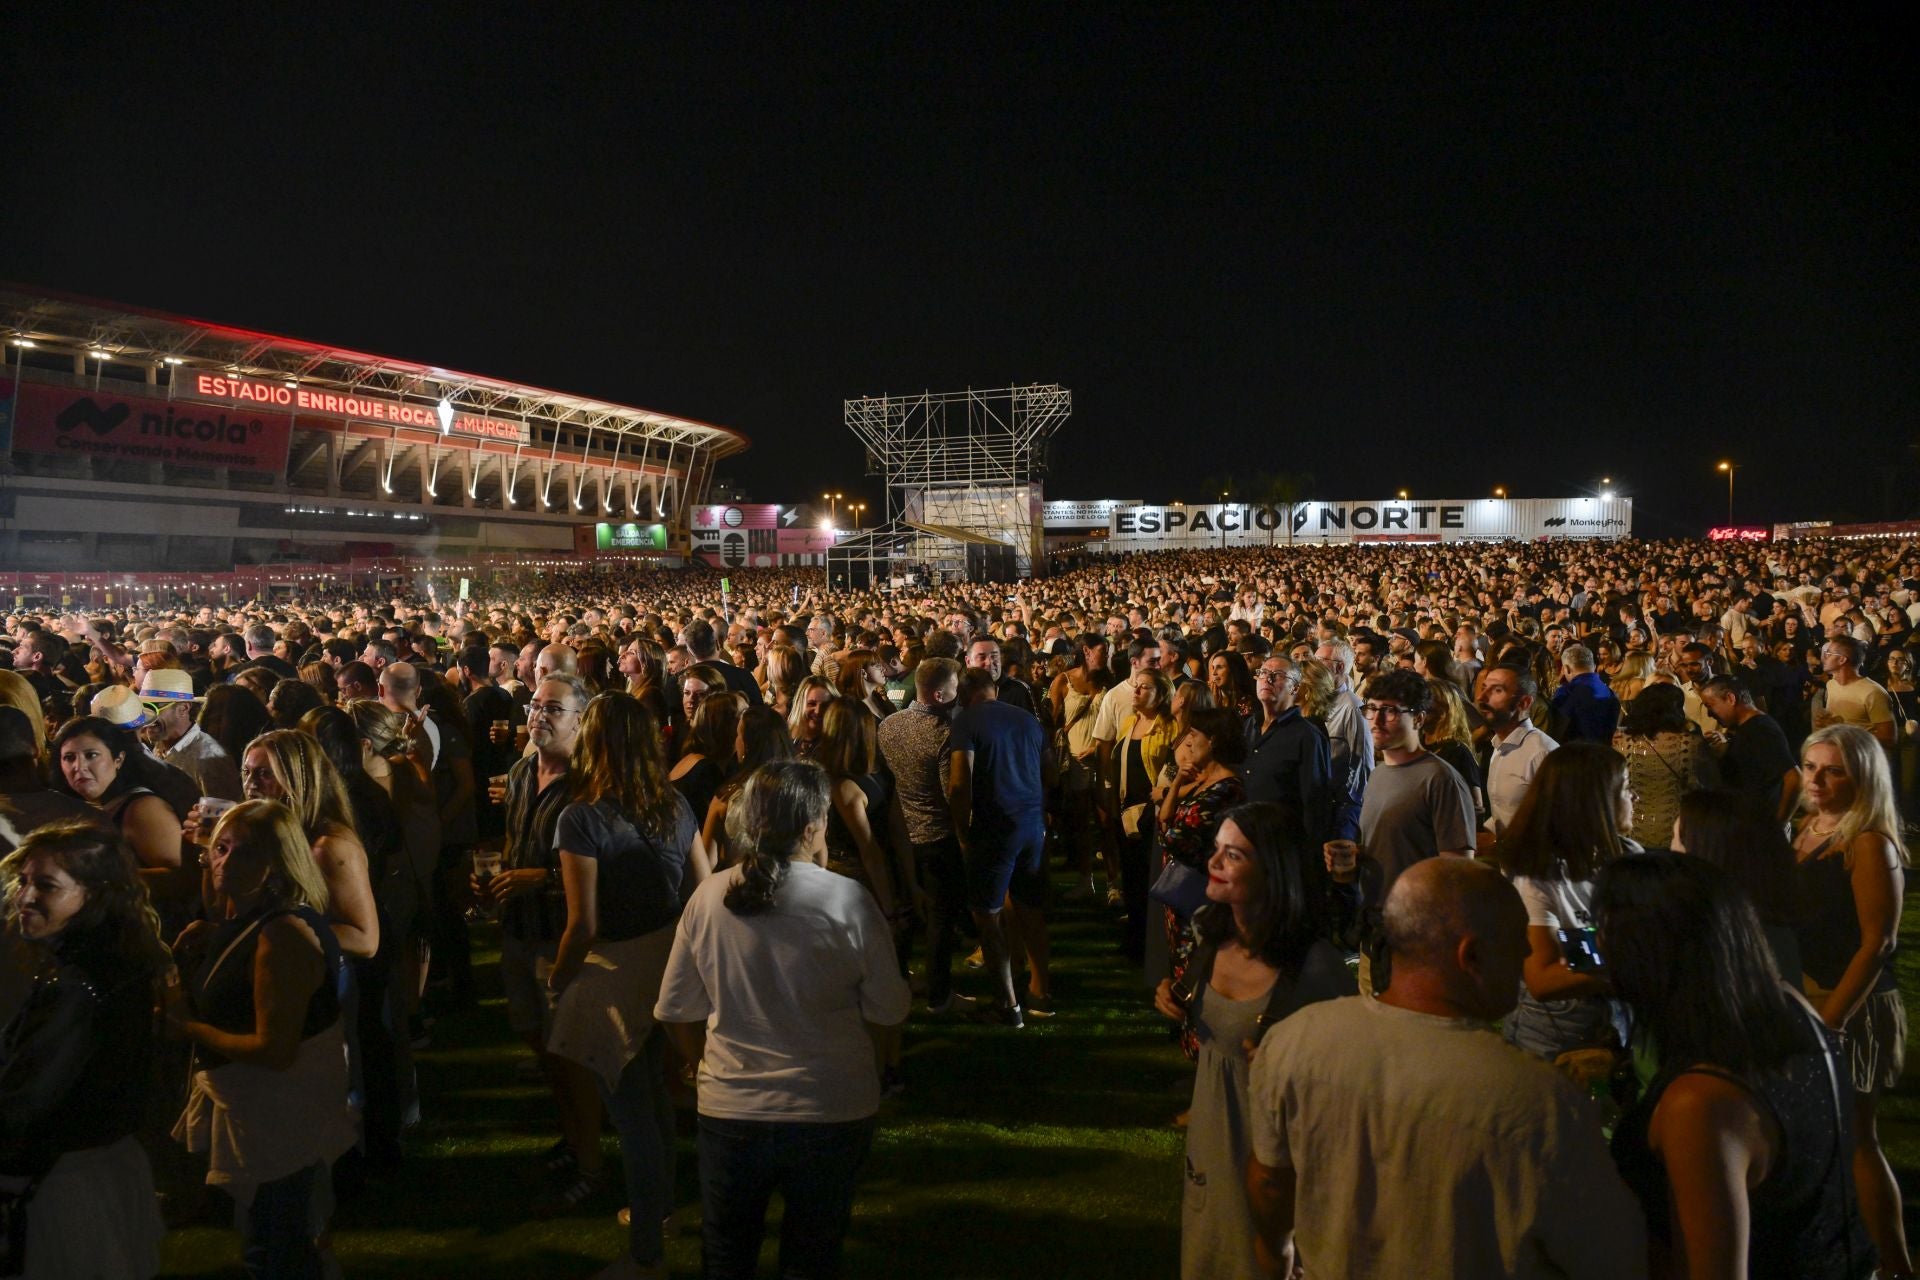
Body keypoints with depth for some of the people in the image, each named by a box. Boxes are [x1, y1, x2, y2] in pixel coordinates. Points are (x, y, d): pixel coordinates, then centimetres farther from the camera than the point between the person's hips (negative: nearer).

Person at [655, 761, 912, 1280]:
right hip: (833, 1113, -1)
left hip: (728, 1110, 2)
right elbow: (889, 1011, -8)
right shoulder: (848, 901, -17)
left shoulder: (708, 898, -9)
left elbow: (678, 1012, 0)